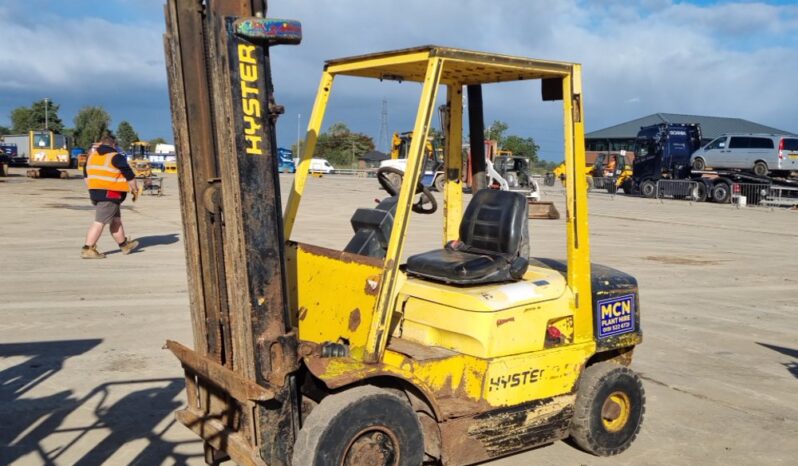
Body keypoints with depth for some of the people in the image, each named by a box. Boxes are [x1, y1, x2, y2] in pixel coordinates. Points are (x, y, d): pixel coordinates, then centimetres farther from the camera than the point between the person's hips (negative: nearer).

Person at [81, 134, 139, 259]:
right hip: (110, 194, -8)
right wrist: (135, 190, 5)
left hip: (94, 192, 8)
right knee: (100, 222, -7)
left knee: (116, 220, 18)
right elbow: (130, 176, -7)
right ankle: (87, 249, -9)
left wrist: (93, 189, 29)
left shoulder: (92, 156, 13)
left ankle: (124, 245, 29)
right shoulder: (116, 157, -9)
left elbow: (86, 175, 21)